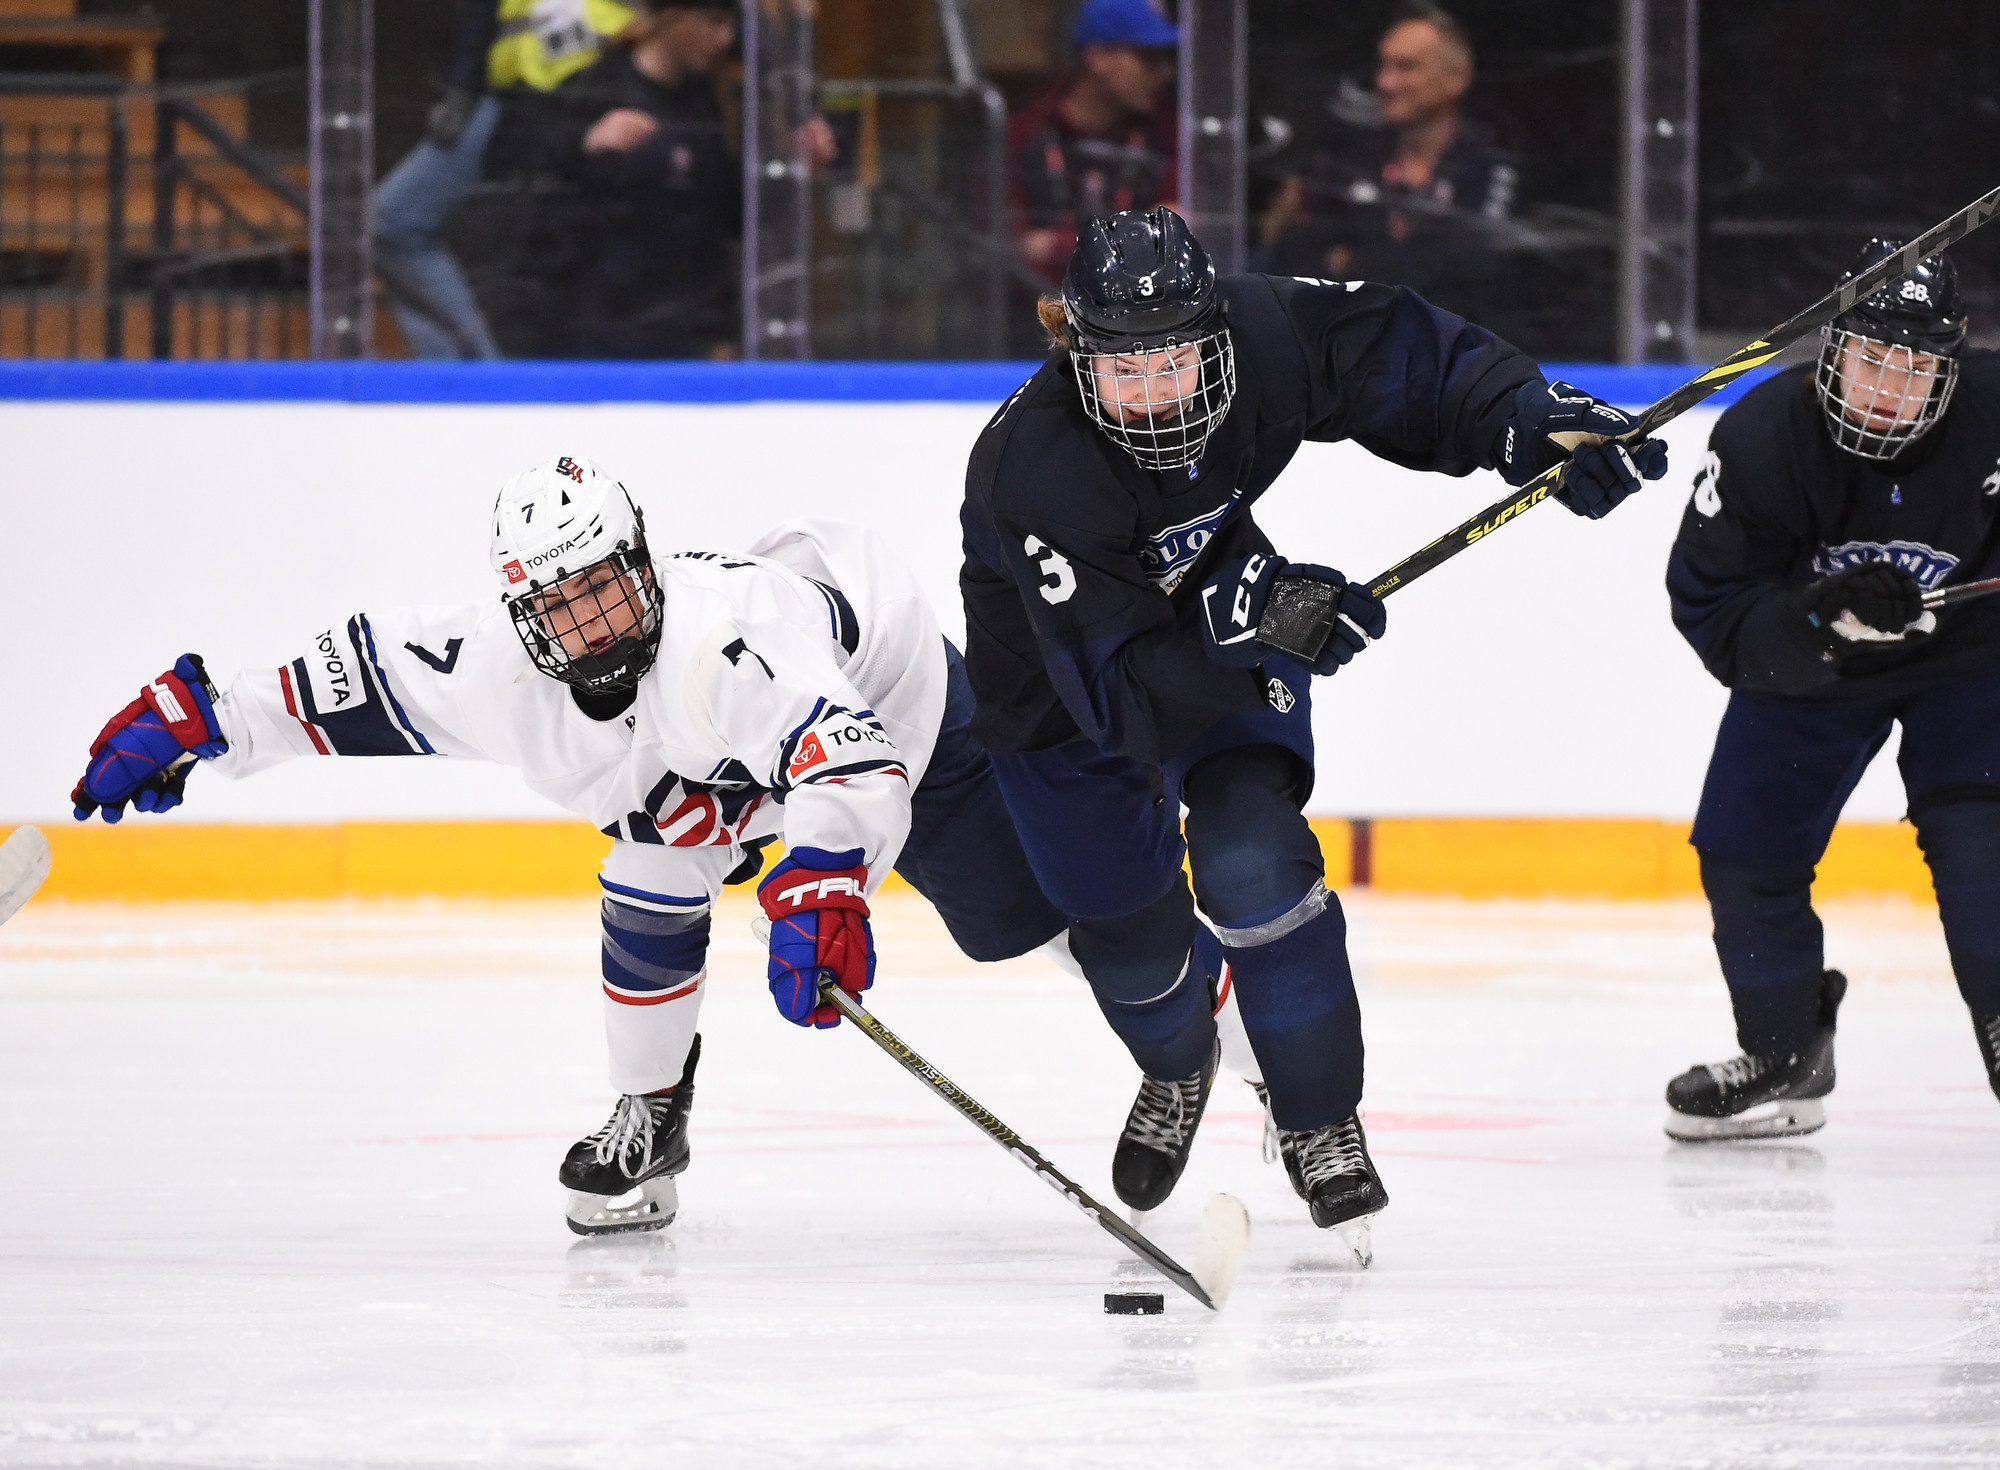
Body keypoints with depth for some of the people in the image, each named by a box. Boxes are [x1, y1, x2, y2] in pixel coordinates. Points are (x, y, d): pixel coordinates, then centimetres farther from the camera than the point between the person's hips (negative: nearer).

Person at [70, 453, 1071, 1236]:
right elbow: (360, 670, -13)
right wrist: (198, 719, -13)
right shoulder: (497, 668, -27)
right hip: (714, 772, 5)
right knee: (652, 887, -11)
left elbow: (855, 770, -59)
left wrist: (821, 882, -74)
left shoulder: (725, 634, -48)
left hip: (888, 700, -5)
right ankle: (649, 1121, 10)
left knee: (1016, 911, -2)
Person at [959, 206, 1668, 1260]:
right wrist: (1255, 633, -55)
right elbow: (1120, 687, -41)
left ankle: (1320, 1125, -1)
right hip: (1056, 687, -2)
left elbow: (1401, 354, -12)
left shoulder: (1259, 337, -29)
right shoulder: (1036, 472, -40)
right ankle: (1178, 1070, 44)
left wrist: (1529, 421, -27)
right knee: (1125, 923, 8)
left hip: (1229, 616, 2)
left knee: (1253, 867, -18)